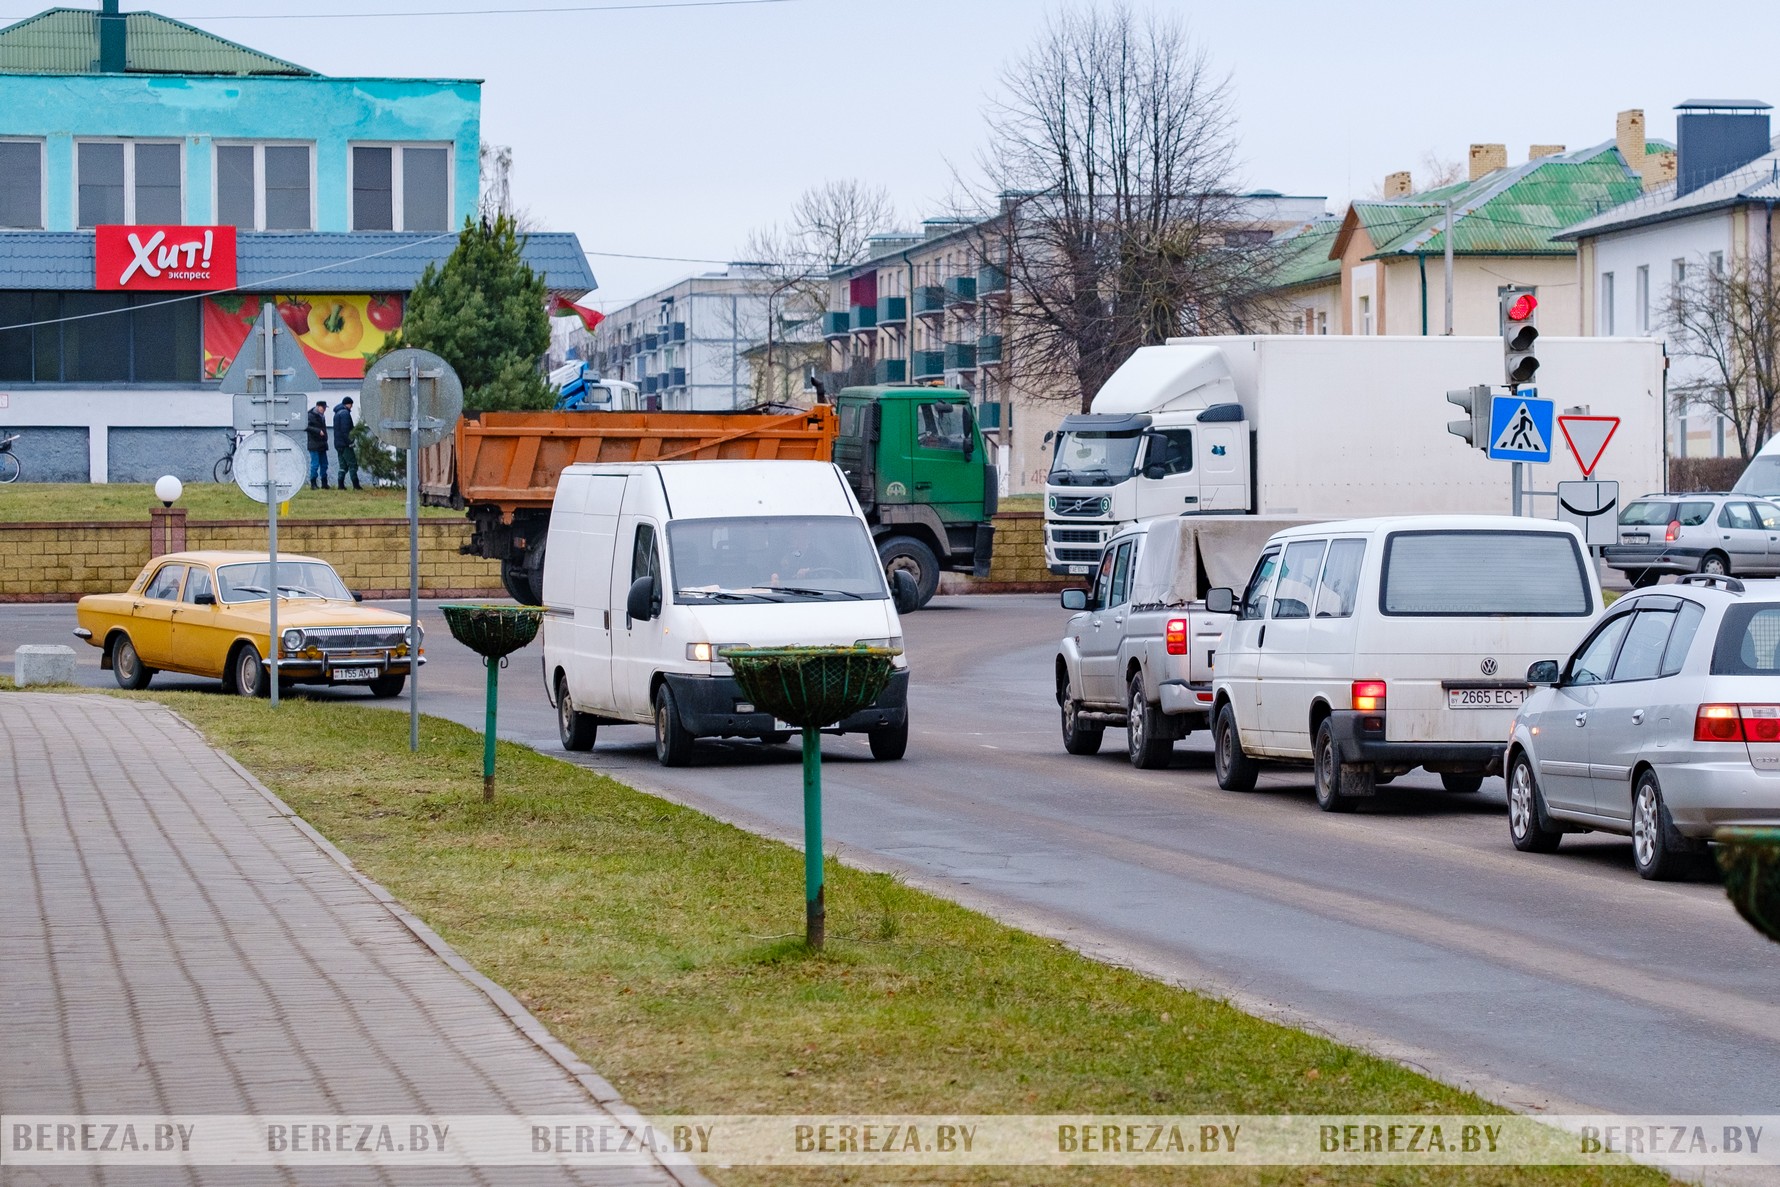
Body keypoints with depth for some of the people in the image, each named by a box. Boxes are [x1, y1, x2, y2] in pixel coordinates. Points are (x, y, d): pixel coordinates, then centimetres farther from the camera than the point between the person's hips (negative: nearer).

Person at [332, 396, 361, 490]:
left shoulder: (337, 413, 18)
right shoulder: (345, 413, -13)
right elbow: (345, 430, -20)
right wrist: (350, 442, -18)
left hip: (338, 444, 9)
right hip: (345, 444, -9)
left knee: (343, 465, 11)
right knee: (353, 464, -6)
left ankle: (341, 485, 6)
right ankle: (356, 485, -8)